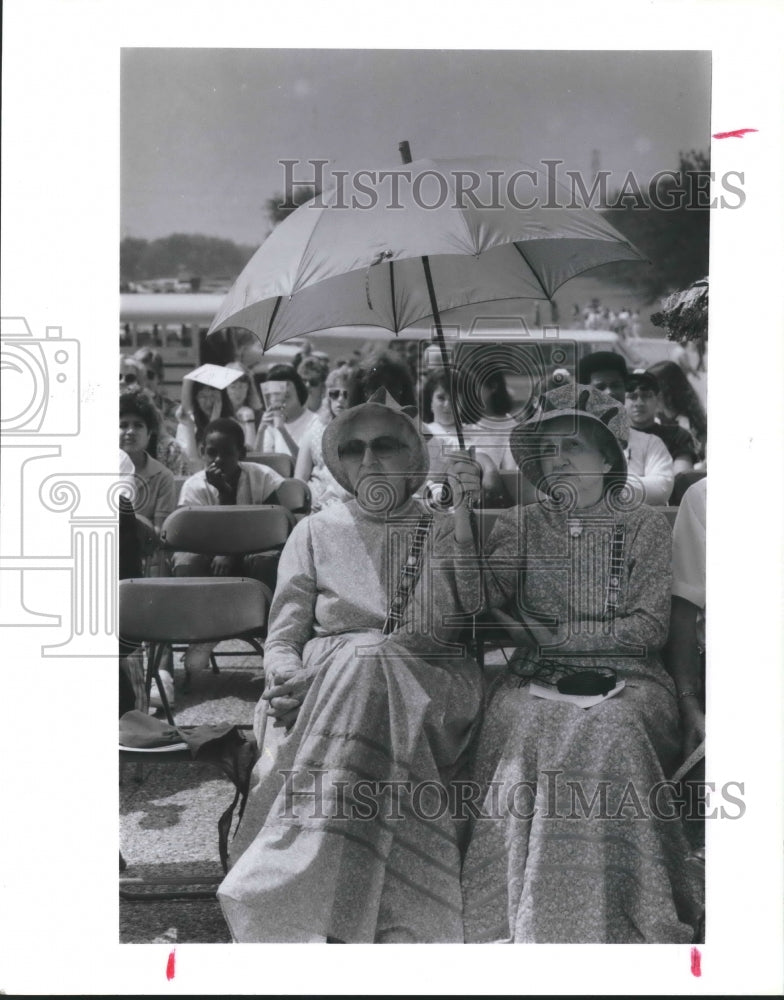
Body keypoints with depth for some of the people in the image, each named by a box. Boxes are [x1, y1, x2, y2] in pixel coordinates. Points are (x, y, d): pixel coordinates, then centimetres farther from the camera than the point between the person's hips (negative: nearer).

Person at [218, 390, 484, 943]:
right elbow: (283, 638, 11)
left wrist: (465, 521, -7)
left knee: (367, 663, -32)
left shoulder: (444, 530, 16)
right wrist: (290, 679, -11)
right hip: (326, 688, 1)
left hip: (431, 695, 0)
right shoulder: (317, 532, 17)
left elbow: (483, 613, -1)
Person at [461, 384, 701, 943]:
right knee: (525, 727, -32)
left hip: (626, 680, -1)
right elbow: (487, 603, 1)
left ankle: (609, 927, -25)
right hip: (536, 679, 1)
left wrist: (558, 635, -6)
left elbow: (650, 627, 2)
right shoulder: (519, 525, 16)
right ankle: (517, 924, -25)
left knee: (609, 730, -34)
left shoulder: (644, 526, 11)